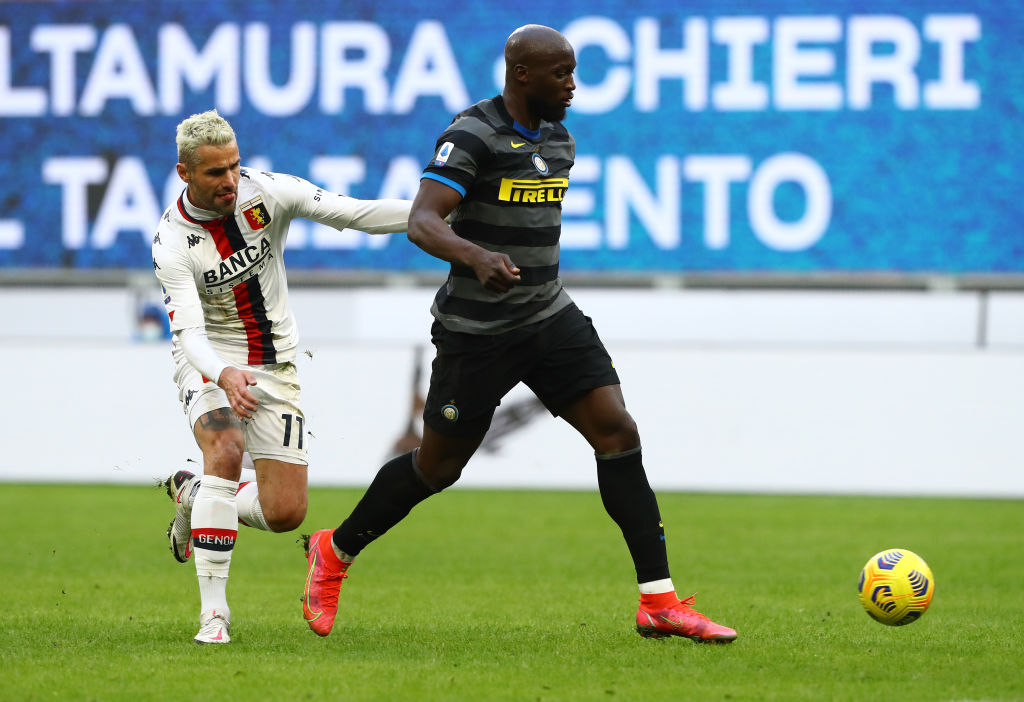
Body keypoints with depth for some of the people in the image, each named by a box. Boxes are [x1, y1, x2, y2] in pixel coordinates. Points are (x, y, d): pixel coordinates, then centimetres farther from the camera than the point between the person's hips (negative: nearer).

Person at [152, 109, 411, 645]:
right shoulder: (171, 243, -18)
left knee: (285, 513, -4)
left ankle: (193, 498, 29)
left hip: (274, 366, 3)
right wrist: (224, 375, -47)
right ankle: (213, 610, -29)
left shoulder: (266, 192, -12)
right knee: (226, 449, -34)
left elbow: (352, 214, -18)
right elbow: (190, 334, -26)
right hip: (210, 362, -3)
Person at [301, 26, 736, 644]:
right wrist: (476, 256, -43)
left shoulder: (558, 140, 9)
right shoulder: (471, 136, -15)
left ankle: (660, 603, -12)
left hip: (550, 316, 6)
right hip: (476, 331, -6)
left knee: (617, 431, -11)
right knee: (439, 466, 6)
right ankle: (334, 553, 32)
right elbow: (422, 222, -26)